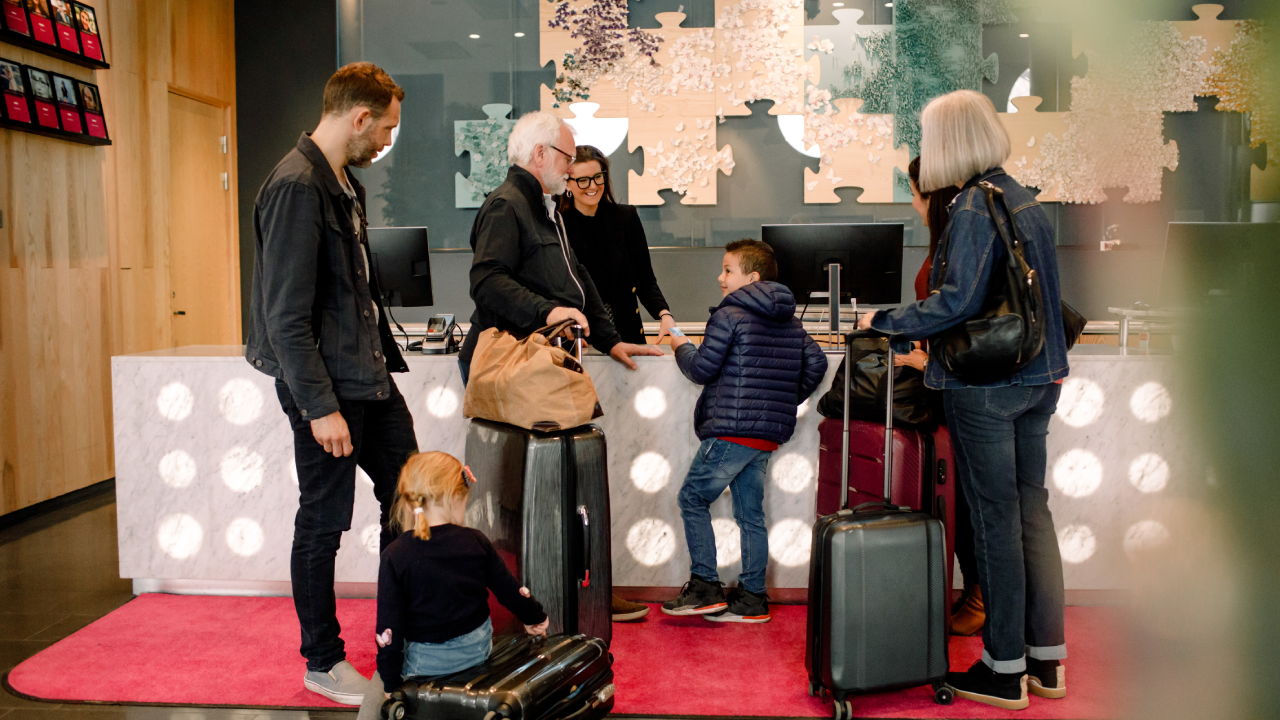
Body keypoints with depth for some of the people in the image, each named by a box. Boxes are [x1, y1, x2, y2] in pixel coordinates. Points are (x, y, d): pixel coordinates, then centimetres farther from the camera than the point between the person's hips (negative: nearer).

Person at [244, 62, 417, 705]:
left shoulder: (344, 182, 12)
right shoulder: (296, 187, -19)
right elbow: (286, 316, -22)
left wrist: (383, 359, 15)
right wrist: (320, 407, -21)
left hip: (369, 377, 10)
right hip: (325, 386, -10)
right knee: (323, 525, 4)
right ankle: (323, 663, 21)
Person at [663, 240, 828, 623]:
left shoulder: (729, 315, -9)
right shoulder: (791, 321, 14)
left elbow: (702, 369, -11)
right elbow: (816, 363, 14)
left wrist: (681, 346, 8)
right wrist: (787, 400, 21)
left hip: (731, 429, -8)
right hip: (768, 434, 8)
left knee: (693, 499, 4)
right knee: (750, 513, 12)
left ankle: (705, 587, 2)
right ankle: (752, 597, 15)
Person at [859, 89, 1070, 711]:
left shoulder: (973, 208, -15)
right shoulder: (1027, 202, 12)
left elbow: (957, 301, -22)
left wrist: (885, 322, -11)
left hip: (984, 385, -8)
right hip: (1037, 379, 8)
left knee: (995, 520, 0)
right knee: (1033, 513, 13)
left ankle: (1005, 671, 10)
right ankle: (1046, 661, 23)